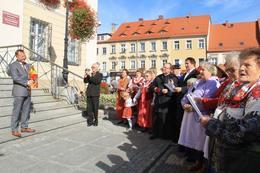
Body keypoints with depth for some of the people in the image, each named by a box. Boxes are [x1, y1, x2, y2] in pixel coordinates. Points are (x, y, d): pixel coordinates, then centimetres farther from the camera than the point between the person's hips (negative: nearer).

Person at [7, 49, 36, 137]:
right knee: (17, 111, -3)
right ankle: (14, 130, 4)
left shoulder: (27, 65, 16)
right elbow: (15, 78, -16)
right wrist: (26, 82, -21)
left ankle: (24, 127, 21)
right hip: (19, 92, -7)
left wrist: (32, 80, -3)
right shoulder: (13, 65, -5)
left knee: (26, 110, 10)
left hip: (27, 91, 7)